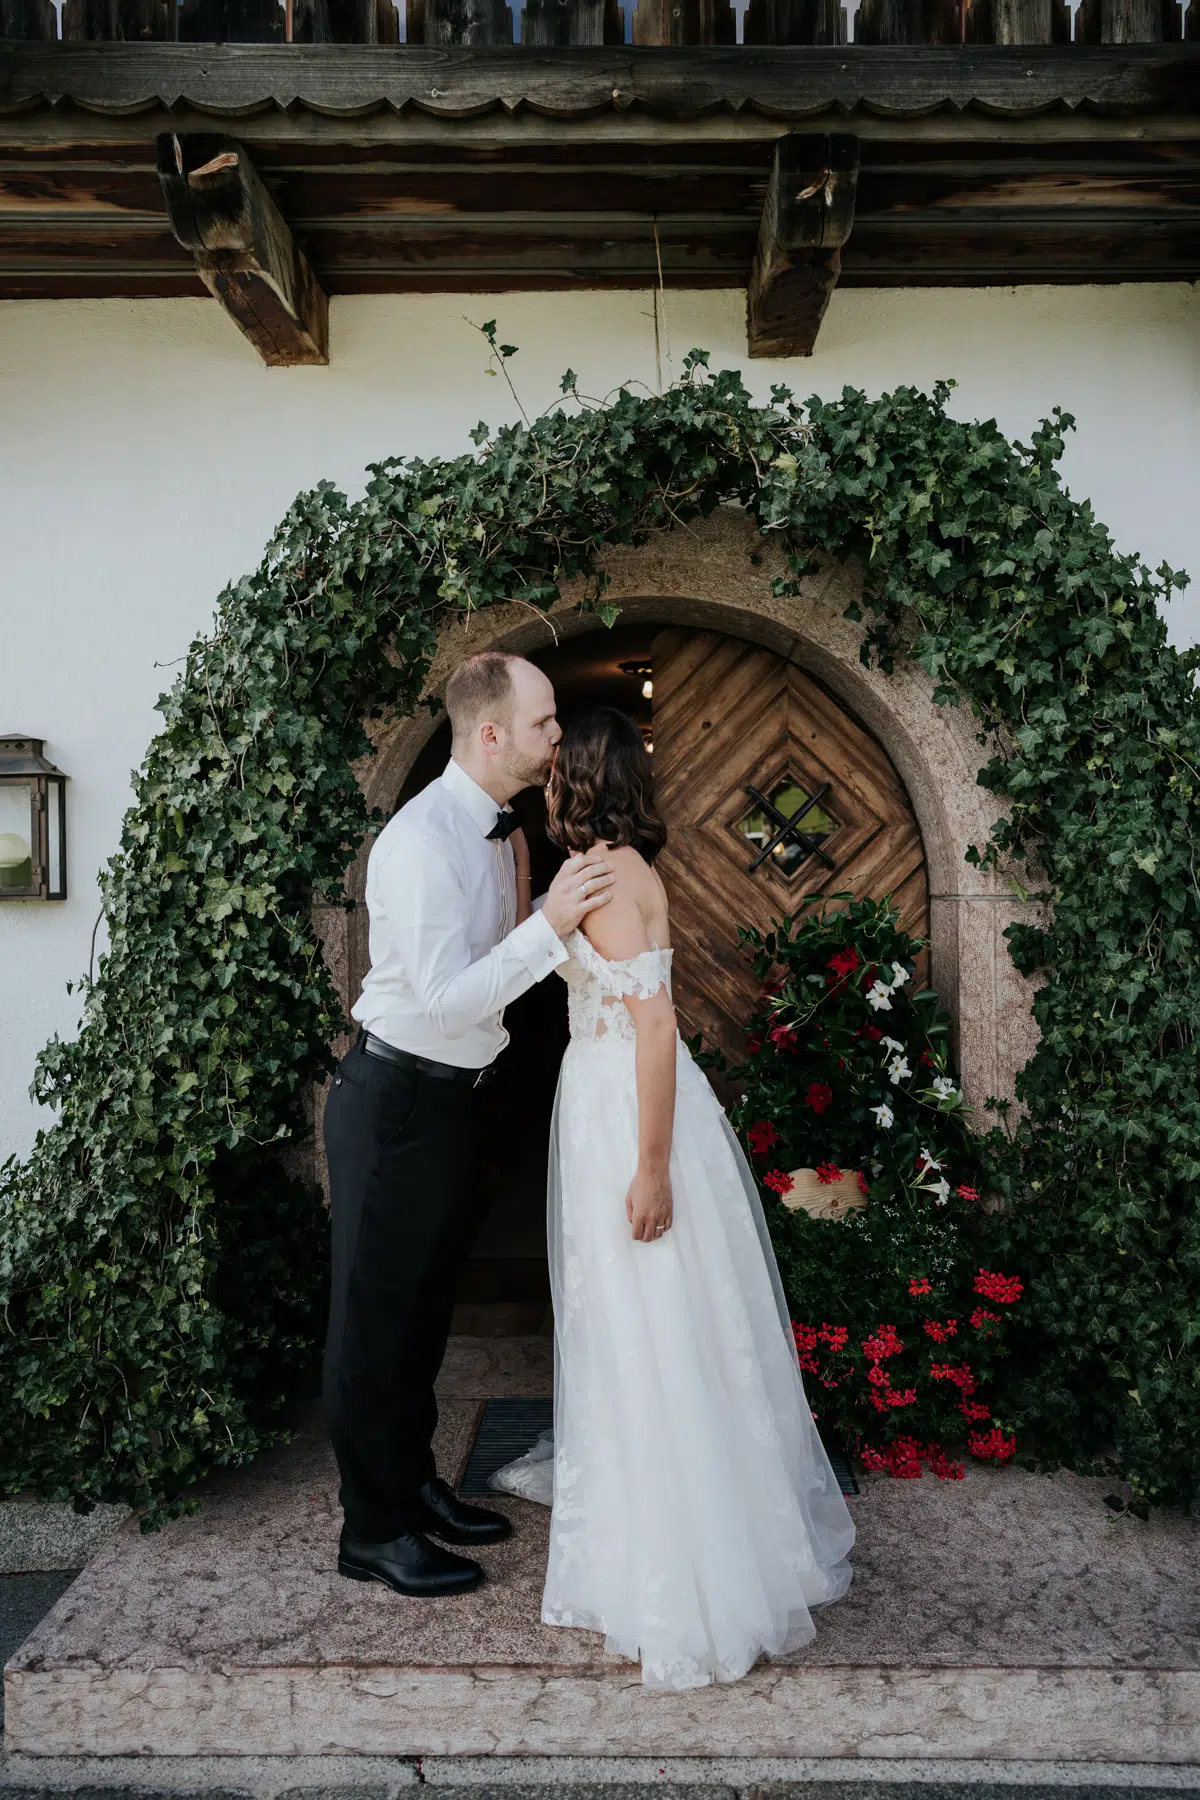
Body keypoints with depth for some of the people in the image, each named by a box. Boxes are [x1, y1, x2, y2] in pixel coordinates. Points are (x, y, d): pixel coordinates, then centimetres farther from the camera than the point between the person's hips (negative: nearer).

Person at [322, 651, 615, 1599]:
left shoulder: (500, 829, 6)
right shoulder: (421, 840, -24)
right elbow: (443, 998, -29)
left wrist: (565, 913, 0)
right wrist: (549, 926, -32)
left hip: (452, 1094, 9)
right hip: (395, 1099, -9)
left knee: (426, 1305, 20)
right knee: (377, 1314, 5)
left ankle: (413, 1484, 38)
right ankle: (374, 1529, 22)